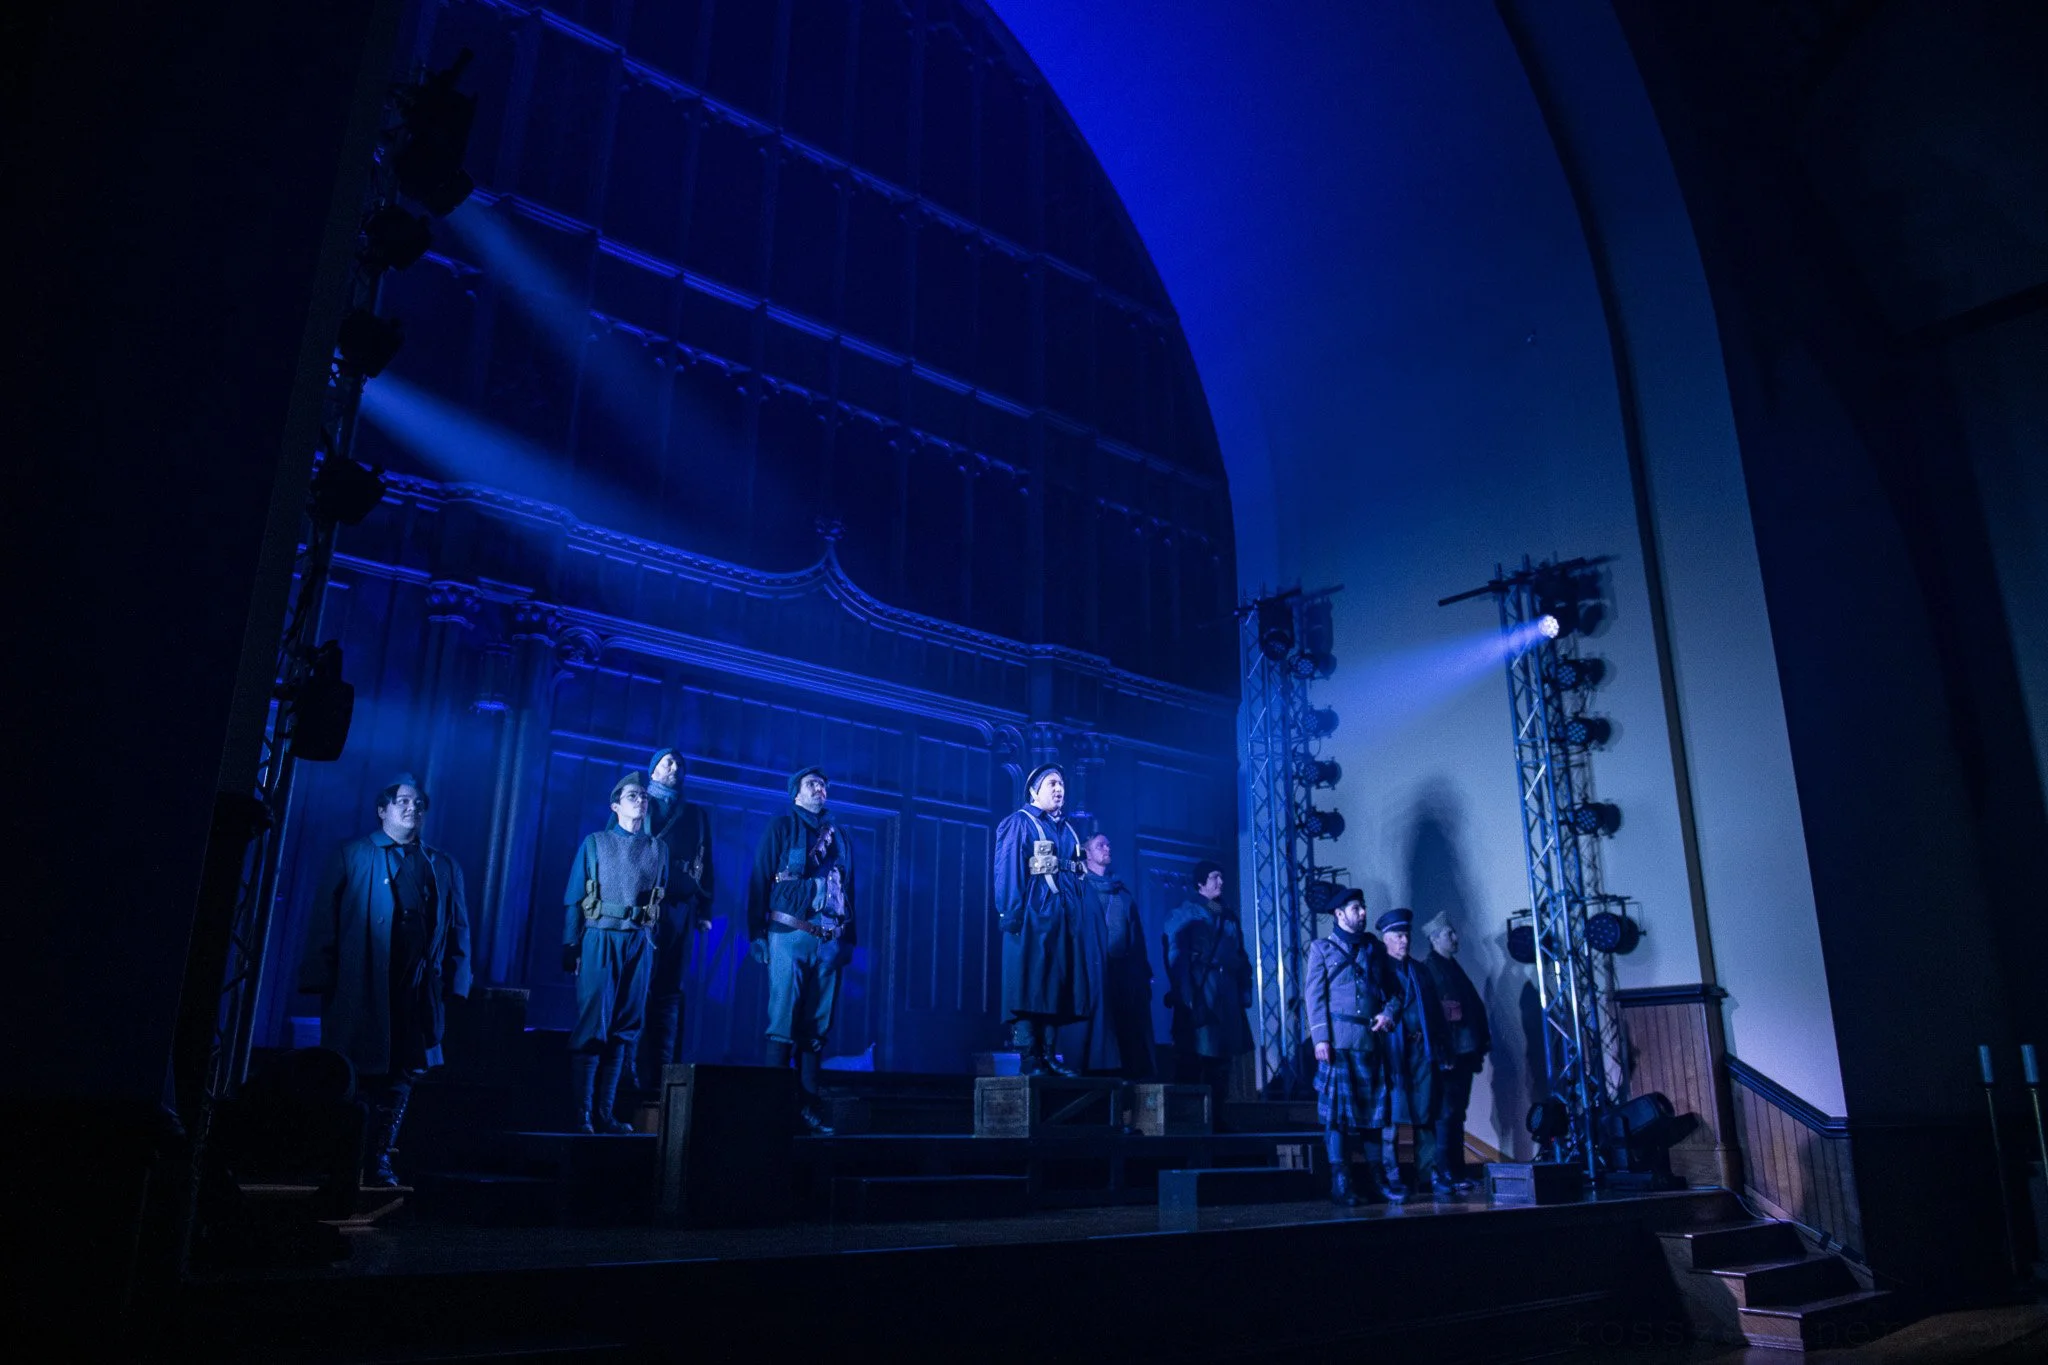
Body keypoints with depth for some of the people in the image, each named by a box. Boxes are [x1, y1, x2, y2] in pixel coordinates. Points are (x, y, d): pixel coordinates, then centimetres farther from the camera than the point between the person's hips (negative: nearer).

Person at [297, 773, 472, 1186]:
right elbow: (324, 919, 1)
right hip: (360, 989, -2)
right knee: (352, 1075, 1)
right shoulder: (352, 855, 8)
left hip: (417, 993, 3)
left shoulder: (444, 867, 15)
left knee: (401, 1076, 3)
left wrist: (456, 983, 0)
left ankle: (379, 1160, 13)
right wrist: (321, 979, -9)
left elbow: (459, 929, 11)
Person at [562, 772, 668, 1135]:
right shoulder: (595, 843, 4)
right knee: (592, 1025, -6)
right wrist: (571, 947, -7)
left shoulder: (658, 849, 12)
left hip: (640, 943, 3)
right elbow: (573, 899, 0)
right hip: (600, 939, -3)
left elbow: (664, 901, 9)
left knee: (624, 1027, 4)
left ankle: (604, 1112, 11)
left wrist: (653, 941, 1)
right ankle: (581, 1114, -1)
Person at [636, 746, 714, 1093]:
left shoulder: (696, 816, 20)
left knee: (668, 992, -2)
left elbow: (706, 865, 15)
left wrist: (705, 910, 4)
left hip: (679, 908, 2)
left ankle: (657, 1075, -1)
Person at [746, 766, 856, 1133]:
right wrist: (757, 933, -7)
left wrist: (849, 938, 13)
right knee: (783, 1025, -7)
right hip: (790, 936, -4)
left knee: (817, 1029, 5)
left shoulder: (838, 835, 18)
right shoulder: (781, 828, 6)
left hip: (829, 941, 4)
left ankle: (808, 1108, 10)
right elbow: (758, 881, 1)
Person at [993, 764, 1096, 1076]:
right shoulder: (1020, 822, 0)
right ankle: (1029, 1058, -5)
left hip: (1064, 915, 7)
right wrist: (1011, 915, -19)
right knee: (1030, 983, -7)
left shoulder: (1067, 830, 20)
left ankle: (1049, 1055, 10)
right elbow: (1008, 870, -9)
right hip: (1034, 913, -7)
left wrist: (1076, 916, 12)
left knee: (1059, 982, 5)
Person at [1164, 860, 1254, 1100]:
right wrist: (1184, 995, -17)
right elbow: (1175, 957, -7)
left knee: (1222, 1054, 7)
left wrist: (1245, 992, 6)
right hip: (1197, 997, -6)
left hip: (1227, 1000, 6)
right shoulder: (1185, 915, 2)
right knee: (1194, 1056, -9)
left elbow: (1241, 959, 19)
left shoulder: (1229, 919, 21)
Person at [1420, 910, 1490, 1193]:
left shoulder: (1454, 967, 20)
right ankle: (1446, 1174, -3)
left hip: (1464, 1051, 9)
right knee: (1447, 1113, -7)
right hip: (1448, 1053, -9)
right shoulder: (1428, 968, -7)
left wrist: (1480, 1044, 14)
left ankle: (1458, 1172, 17)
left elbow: (1475, 1006, 21)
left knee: (1456, 1113, 12)